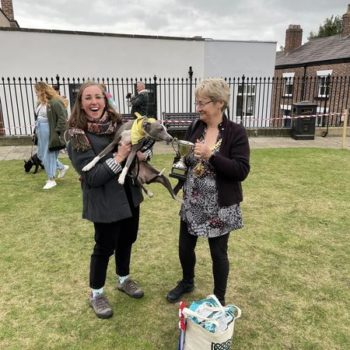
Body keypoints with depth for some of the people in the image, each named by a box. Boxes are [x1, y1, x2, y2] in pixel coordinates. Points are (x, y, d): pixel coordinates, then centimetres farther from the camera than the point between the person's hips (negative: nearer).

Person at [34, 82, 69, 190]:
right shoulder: (41, 102, 10)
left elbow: (62, 119, -19)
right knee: (41, 155, 16)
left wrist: (57, 133, -19)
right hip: (41, 132, 9)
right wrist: (37, 129, 9)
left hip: (50, 133, -9)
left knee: (49, 155, 0)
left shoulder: (55, 102, -18)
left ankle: (51, 180, 14)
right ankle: (62, 167, 32)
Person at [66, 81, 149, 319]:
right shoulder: (78, 137, -15)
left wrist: (142, 153, -16)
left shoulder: (118, 124, -1)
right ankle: (96, 294, 35)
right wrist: (118, 157, -27)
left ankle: (124, 279, 47)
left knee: (127, 239, 21)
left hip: (130, 196, 6)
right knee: (105, 247, 10)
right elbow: (91, 177, -21)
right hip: (105, 202, -5)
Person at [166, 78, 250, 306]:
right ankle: (187, 282, 47)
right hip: (192, 203, 5)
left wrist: (211, 154, -27)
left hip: (220, 206, -5)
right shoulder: (195, 128, 1)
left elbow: (242, 171, -19)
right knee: (185, 247, 17)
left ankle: (219, 299, 34)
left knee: (218, 252, 11)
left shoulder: (236, 132, -13)